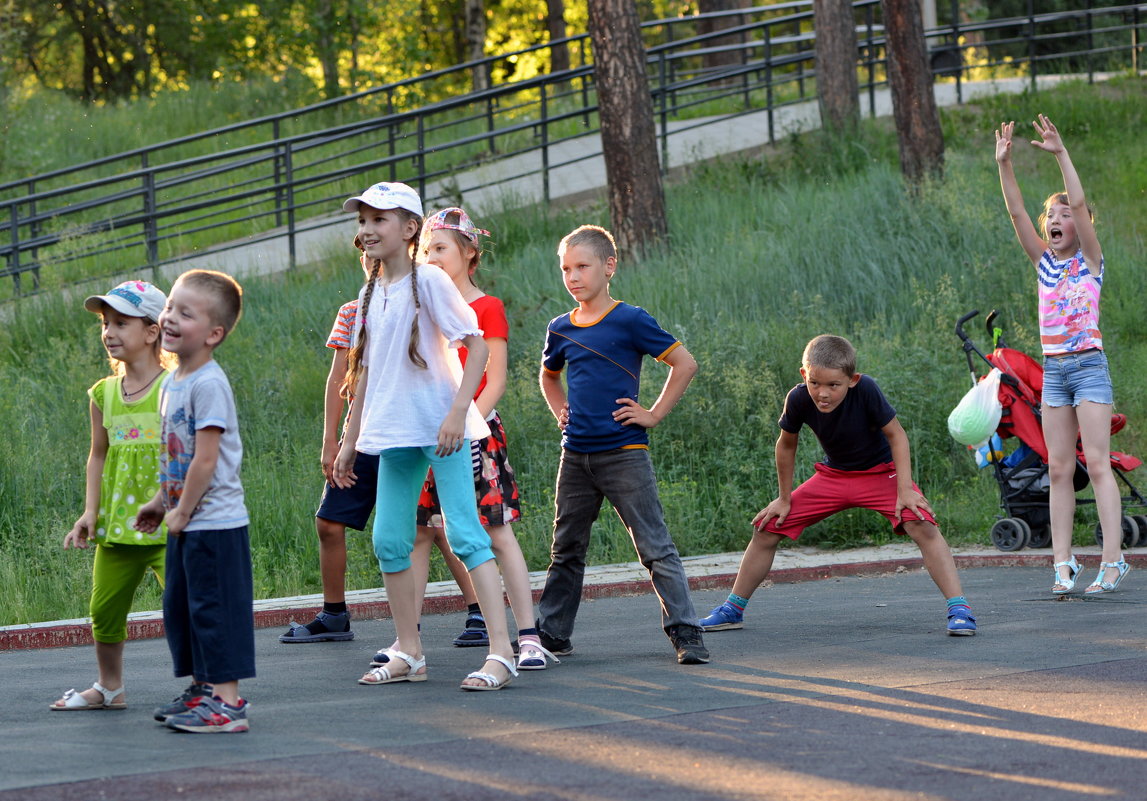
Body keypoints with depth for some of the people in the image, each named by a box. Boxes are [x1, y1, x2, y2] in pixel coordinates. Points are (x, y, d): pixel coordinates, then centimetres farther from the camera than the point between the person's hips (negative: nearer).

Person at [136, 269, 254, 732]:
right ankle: (202, 689, 27)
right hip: (186, 522, 10)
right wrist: (162, 500, 20)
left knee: (214, 608, -7)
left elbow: (206, 459, -21)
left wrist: (182, 512, -15)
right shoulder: (174, 382, 11)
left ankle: (227, 700, -3)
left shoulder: (208, 385, -18)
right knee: (180, 608, 16)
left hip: (213, 522, -10)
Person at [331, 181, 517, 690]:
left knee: (465, 534, -12)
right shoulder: (371, 294, 12)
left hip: (441, 428, -7)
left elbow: (477, 346, -12)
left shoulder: (428, 280, -8)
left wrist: (458, 411, -21)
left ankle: (501, 653, -14)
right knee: (389, 541, 7)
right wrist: (350, 441, 17)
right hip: (394, 435, 7)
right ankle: (408, 655, 18)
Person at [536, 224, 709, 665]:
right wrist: (560, 411, 13)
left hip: (624, 454, -5)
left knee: (655, 547, -6)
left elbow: (685, 364, -5)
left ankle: (686, 632, -5)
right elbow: (549, 376, 30)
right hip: (576, 457, 5)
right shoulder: (560, 329, 9)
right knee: (566, 550, 12)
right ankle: (551, 633, 19)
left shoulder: (631, 321, -7)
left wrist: (655, 414, -7)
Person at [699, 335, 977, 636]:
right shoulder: (798, 399, -23)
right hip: (833, 476, 3)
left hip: (880, 472, -3)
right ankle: (732, 610, 17)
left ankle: (958, 608, -26)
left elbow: (896, 435, -19)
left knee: (921, 526, -29)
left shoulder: (865, 390, -32)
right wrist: (784, 499, 3)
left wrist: (905, 490, -25)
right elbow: (786, 444, -4)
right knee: (766, 528, 0)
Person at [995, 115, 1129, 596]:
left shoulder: (1090, 259, 0)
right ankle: (1063, 565, 2)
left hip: (1089, 366, -5)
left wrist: (1061, 154, -18)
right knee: (1059, 470, 2)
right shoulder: (1043, 262, 11)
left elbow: (1079, 203, -13)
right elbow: (1016, 212, 2)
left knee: (1097, 464, -9)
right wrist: (1004, 164, -8)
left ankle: (1113, 561, -11)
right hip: (1053, 371, 5)